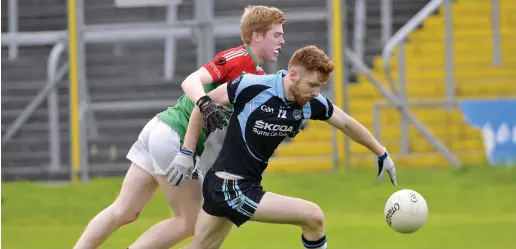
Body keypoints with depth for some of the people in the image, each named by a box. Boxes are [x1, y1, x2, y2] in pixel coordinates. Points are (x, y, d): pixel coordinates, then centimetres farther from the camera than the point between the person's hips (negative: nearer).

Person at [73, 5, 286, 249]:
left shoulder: (259, 76, 15)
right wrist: (207, 105, -41)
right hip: (173, 139, -9)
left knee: (123, 212, 8)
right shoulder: (239, 58, -12)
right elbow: (191, 81, -23)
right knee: (189, 221, -1)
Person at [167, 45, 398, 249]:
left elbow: (347, 124, 12)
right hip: (231, 189, -7)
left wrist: (382, 154, 20)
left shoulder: (311, 103, -4)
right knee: (313, 216, -11)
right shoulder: (253, 87, -22)